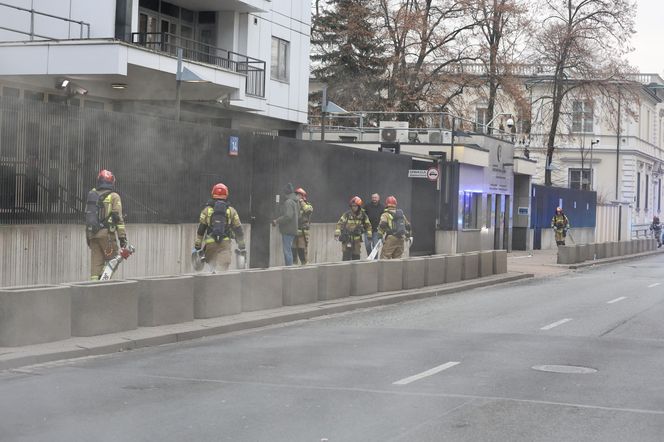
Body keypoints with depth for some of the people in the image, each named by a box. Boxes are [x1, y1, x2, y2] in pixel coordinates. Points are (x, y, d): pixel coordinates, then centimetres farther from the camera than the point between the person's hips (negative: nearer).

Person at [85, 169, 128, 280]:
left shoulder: (92, 195, 17)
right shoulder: (113, 196, -1)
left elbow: (88, 216, 18)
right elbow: (118, 218, -8)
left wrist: (88, 237, 23)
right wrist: (122, 237, -8)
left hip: (91, 233, 6)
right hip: (106, 233, -6)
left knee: (96, 262, 6)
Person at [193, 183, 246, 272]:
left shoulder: (207, 210, 7)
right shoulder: (231, 211, 8)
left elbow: (200, 229, 5)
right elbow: (238, 229, 9)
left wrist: (197, 246, 10)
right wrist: (242, 246, 16)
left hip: (210, 244, 1)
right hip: (225, 244, -1)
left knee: (213, 267, 11)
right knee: (223, 267, -7)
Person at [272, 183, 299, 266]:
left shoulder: (288, 202, -15)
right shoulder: (295, 202, 15)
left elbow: (288, 216, -24)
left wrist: (277, 221, -17)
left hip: (288, 230, -10)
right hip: (292, 230, 10)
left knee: (287, 251, -8)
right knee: (289, 250, 16)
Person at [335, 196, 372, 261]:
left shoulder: (363, 215, 1)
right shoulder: (347, 214, -6)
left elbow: (368, 225, 12)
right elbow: (340, 223, -8)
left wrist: (369, 235, 8)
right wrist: (337, 233, -19)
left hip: (357, 239, 3)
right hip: (347, 238, -3)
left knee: (356, 256, 8)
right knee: (346, 256, -10)